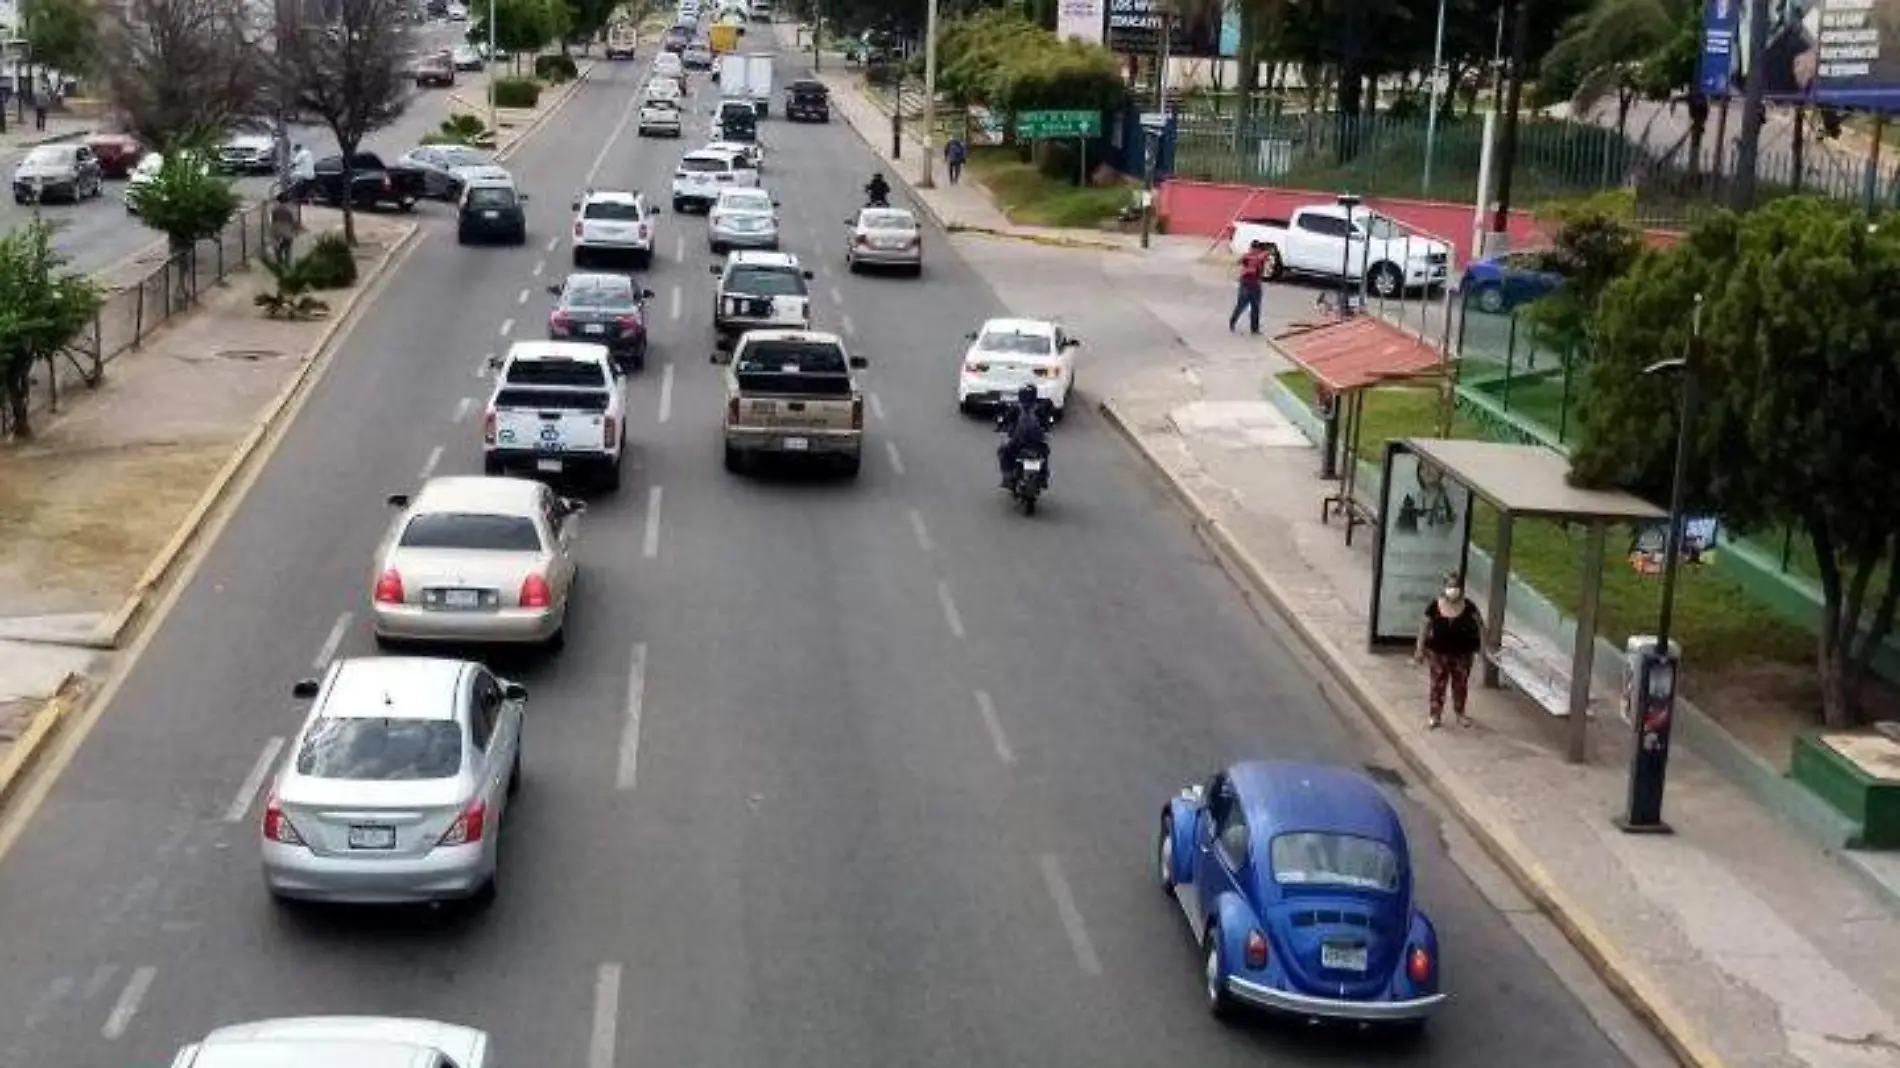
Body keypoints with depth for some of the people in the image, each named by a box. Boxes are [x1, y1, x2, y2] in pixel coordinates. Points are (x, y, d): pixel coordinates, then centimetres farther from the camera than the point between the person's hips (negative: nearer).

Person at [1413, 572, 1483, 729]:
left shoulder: (1469, 608, -14)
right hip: (1438, 652, 0)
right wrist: (1420, 648, -1)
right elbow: (1425, 627, -3)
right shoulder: (1434, 606, -12)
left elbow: (1480, 626, -3)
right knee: (1438, 684, 6)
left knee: (1461, 684, 15)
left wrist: (1482, 646, -9)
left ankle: (1460, 713, 35)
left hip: (1462, 653, 1)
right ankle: (1436, 716, 20)